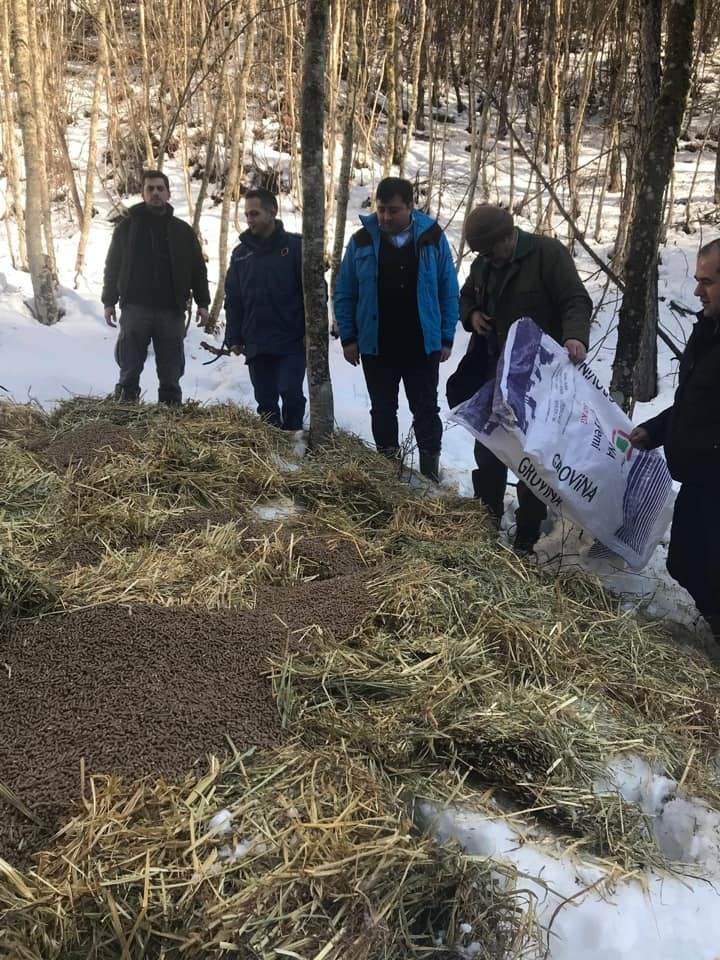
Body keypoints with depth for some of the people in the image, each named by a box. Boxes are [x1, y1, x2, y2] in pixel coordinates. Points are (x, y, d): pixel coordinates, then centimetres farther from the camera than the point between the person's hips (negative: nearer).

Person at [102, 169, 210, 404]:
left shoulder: (182, 230, 11)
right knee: (129, 371, 1)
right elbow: (112, 266, 9)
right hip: (135, 308, -1)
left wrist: (203, 303, 3)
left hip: (171, 310, 1)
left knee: (171, 374, 3)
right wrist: (109, 301, 1)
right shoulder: (127, 226, 9)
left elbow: (198, 269, 12)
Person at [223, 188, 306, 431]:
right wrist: (234, 338, 6)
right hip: (256, 344, 4)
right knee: (265, 401, 9)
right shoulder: (241, 253, 11)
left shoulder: (295, 246, -2)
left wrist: (310, 332, -12)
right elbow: (233, 300, 12)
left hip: (292, 342, -4)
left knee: (291, 394, -11)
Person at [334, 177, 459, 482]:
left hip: (423, 345, -1)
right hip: (375, 346, 1)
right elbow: (344, 294, 4)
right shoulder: (362, 240, 0)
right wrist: (347, 337, -2)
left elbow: (449, 292, 2)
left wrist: (447, 338, -2)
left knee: (426, 410, 7)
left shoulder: (432, 237, -2)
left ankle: (430, 471, 17)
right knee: (383, 410, 11)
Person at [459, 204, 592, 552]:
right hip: (495, 370, 7)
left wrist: (575, 335, -37)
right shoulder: (483, 263, 8)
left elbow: (577, 300, -18)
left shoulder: (547, 253, -13)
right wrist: (472, 314, 0)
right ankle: (487, 518, 33)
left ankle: (527, 536, 11)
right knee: (486, 445, 15)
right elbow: (466, 297, 24)